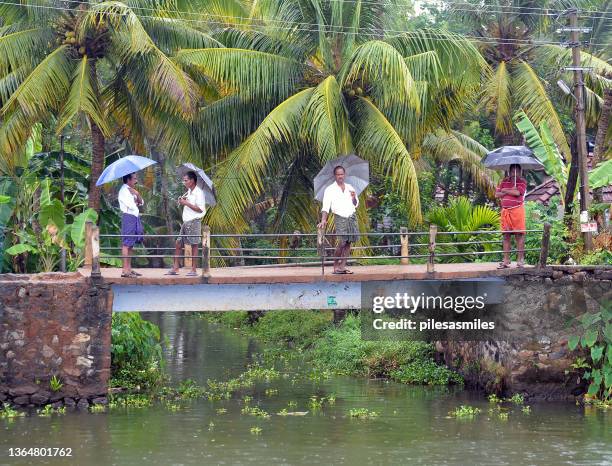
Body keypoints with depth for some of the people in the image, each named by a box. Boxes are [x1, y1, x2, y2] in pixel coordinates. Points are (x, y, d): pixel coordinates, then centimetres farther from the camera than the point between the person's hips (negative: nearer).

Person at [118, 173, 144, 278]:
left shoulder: (131, 190, 18)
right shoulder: (124, 191, -11)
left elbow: (141, 203, 16)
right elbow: (131, 206, -19)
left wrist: (137, 195, -2)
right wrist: (135, 201, 1)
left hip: (135, 217, 10)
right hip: (128, 217, -10)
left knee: (130, 245, 11)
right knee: (127, 244, -10)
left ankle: (129, 268, 14)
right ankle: (125, 270, -13)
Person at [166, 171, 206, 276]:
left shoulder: (198, 192, -11)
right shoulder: (188, 192, 16)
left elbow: (200, 209, -19)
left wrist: (186, 203, -17)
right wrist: (182, 201, 7)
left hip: (194, 221, -9)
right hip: (186, 221, 9)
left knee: (194, 245, -4)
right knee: (178, 243, 7)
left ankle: (193, 270, -1)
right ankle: (175, 268, 10)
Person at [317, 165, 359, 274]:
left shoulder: (350, 188, 17)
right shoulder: (330, 190, 2)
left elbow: (356, 204, 22)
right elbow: (326, 206, -7)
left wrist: (354, 198, 0)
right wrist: (323, 220, -20)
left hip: (351, 217, 5)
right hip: (340, 218, -5)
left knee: (348, 242, 1)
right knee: (341, 242, -15)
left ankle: (343, 265, 4)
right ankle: (336, 266, -6)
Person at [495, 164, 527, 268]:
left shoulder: (522, 181, 0)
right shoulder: (504, 181, 13)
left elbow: (517, 192, -16)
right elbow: (497, 194, 6)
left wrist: (505, 191, -3)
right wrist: (510, 192, -6)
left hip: (517, 210, -5)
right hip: (505, 211, 5)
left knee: (519, 234, -4)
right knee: (506, 235, 6)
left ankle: (520, 259, 0)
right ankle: (506, 260, 9)